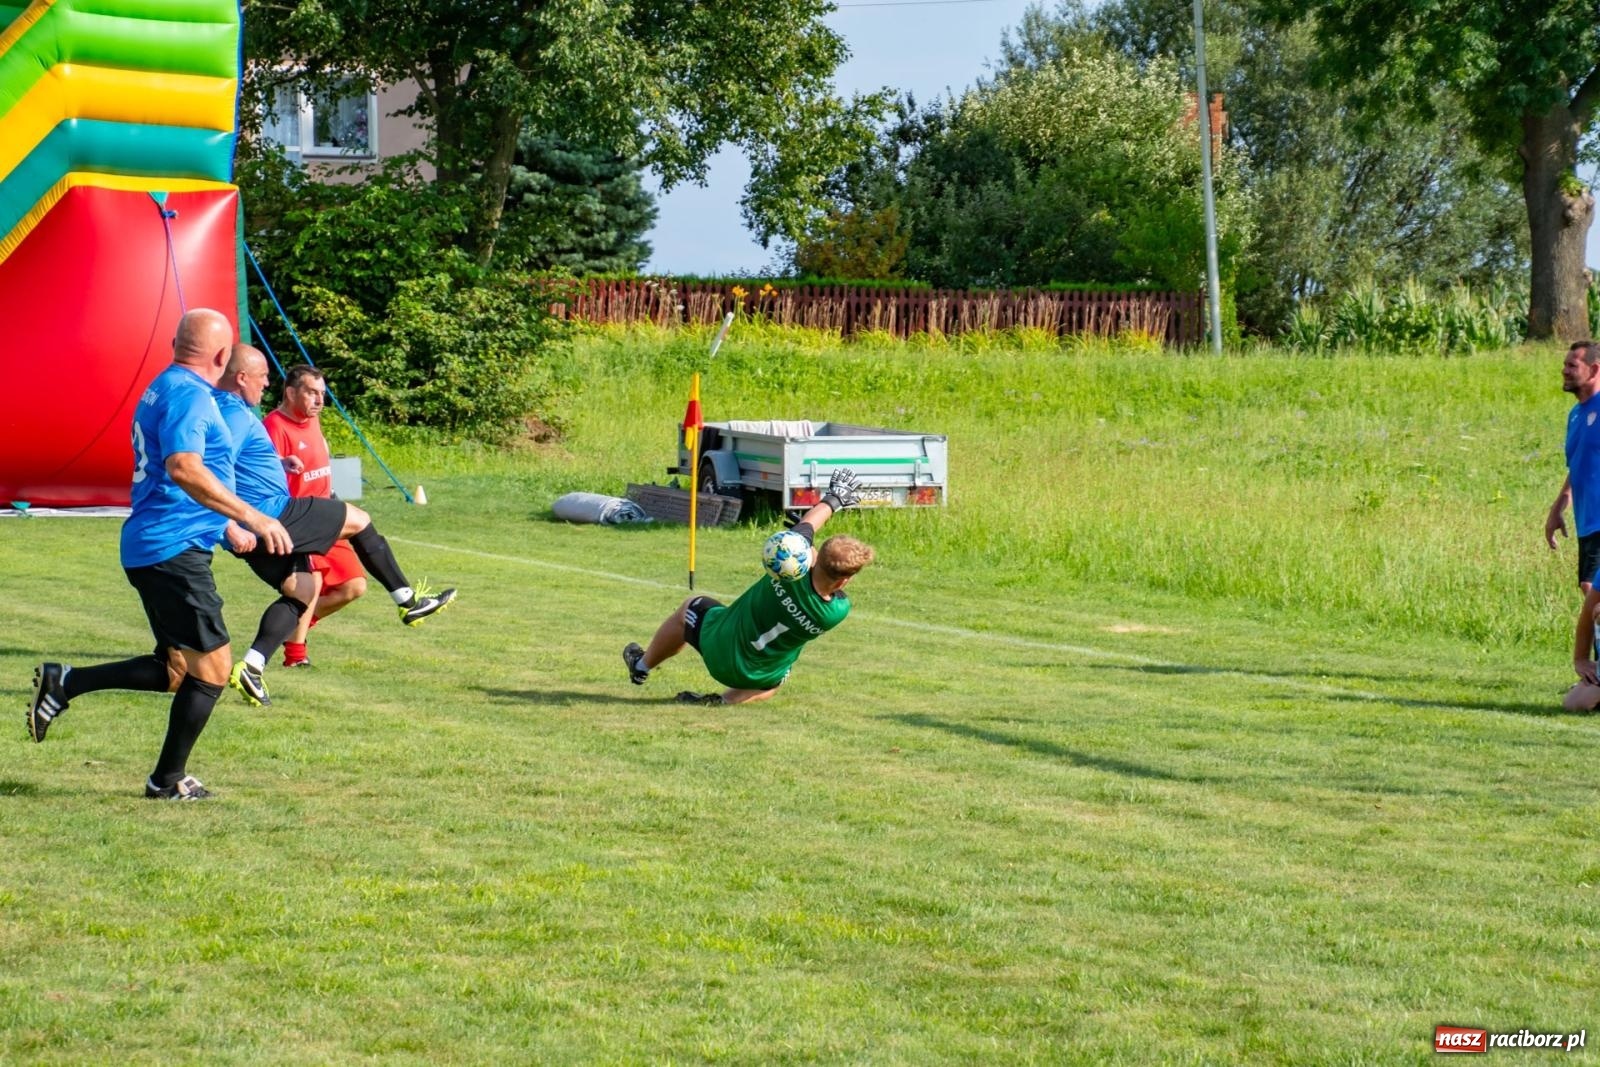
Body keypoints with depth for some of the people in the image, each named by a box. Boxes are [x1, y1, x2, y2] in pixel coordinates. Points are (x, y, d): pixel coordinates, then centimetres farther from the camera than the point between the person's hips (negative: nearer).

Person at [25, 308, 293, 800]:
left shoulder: (163, 389, 18)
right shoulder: (189, 394, -13)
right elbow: (183, 467, -29)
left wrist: (226, 525, 35)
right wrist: (250, 516, -30)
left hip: (149, 550, 10)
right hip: (175, 550, -10)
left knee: (178, 670, 15)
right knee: (212, 666, -2)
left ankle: (64, 683, 11)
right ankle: (168, 780, 6)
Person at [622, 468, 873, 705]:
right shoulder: (838, 611, -32)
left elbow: (806, 524, -13)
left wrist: (832, 501, 2)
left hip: (720, 651, -1)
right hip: (765, 677, 1)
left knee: (689, 608, 30)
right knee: (772, 684, 40)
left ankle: (643, 665, 48)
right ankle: (729, 699, 11)